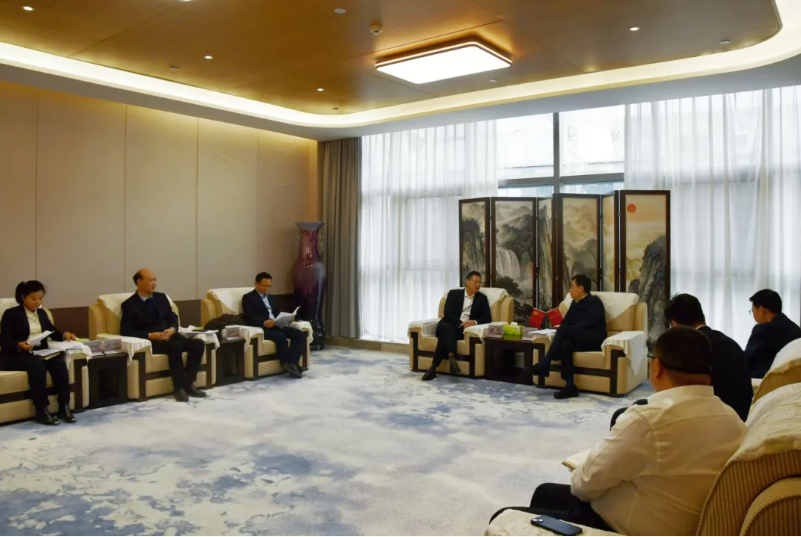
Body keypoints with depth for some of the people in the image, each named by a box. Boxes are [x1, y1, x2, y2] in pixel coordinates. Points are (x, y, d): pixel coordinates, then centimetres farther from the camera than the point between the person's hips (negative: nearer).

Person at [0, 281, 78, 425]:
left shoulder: (41, 313, 17)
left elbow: (53, 332, 16)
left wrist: (64, 335, -7)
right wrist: (19, 345, -32)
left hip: (40, 353, 5)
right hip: (16, 356, -5)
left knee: (59, 362, -28)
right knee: (37, 365, -37)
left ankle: (64, 407, -28)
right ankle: (42, 412, -33)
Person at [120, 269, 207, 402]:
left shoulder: (161, 297, 17)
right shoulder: (129, 304, 0)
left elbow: (173, 318, 17)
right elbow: (125, 330, -8)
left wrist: (172, 329, -7)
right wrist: (150, 335, -19)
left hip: (169, 336, 6)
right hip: (150, 341, -6)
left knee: (198, 344, -19)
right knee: (175, 345, -37)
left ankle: (188, 384, -17)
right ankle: (179, 387, -29)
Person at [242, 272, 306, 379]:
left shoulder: (270, 297, 28)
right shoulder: (248, 297, 4)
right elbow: (249, 317, -10)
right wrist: (264, 323, -28)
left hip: (277, 325, 7)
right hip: (262, 328, -7)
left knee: (299, 334, -17)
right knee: (281, 337, -36)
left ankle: (292, 362, -27)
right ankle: (288, 365, -24)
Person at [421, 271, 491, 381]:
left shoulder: (482, 298, 14)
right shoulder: (453, 294, 10)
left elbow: (487, 318, 6)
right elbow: (447, 313, -2)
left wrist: (475, 322, -15)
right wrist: (461, 323, -19)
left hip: (466, 329, 0)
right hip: (450, 325, 0)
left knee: (445, 335, -34)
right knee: (446, 328, -39)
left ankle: (434, 367, -41)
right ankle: (451, 357, -55)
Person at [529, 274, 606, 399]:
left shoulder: (594, 302, -3)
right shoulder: (575, 303, 20)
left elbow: (587, 324, -16)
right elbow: (566, 321, 14)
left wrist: (562, 329, -17)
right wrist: (560, 329, -10)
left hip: (593, 340, -6)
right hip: (579, 339, 6)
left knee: (564, 329, -30)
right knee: (565, 345, -31)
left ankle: (545, 363, -31)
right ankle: (570, 386, -36)